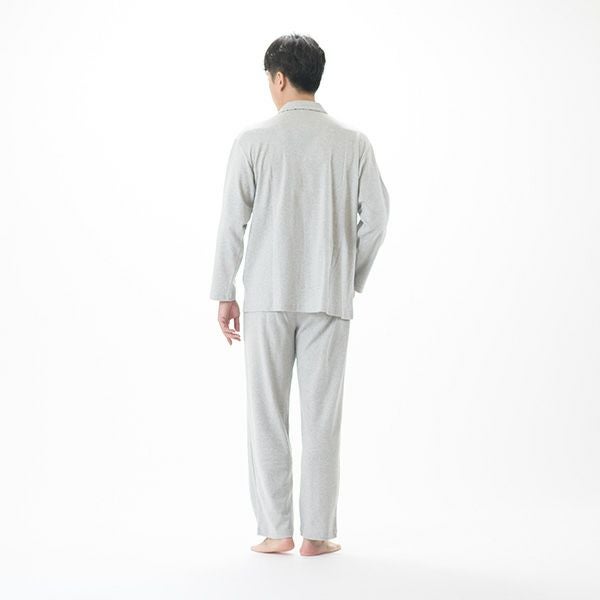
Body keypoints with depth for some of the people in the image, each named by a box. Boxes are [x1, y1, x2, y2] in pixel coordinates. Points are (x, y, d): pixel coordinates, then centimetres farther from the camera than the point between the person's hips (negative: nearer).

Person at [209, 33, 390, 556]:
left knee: (268, 414, 7)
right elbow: (375, 218, 0)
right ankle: (317, 533, 7)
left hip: (267, 296, -1)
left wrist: (225, 293, 4)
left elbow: (233, 221, -4)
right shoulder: (352, 142, 1)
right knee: (322, 415, 5)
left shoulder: (254, 140, -4)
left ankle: (276, 530, 8)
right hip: (329, 297, 1)